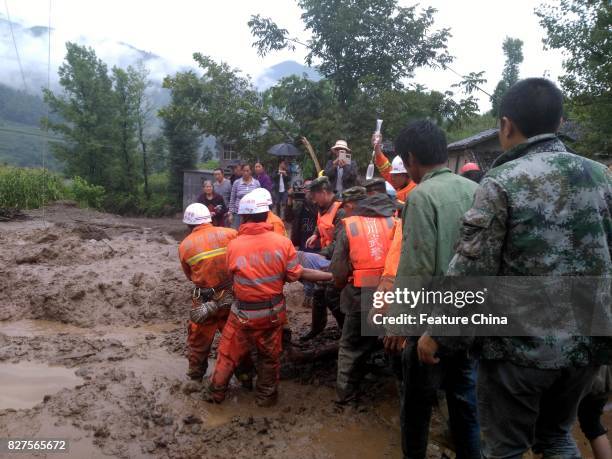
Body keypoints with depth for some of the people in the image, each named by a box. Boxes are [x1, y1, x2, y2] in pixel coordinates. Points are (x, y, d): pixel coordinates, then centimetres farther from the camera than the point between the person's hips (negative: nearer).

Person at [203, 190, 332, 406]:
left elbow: (233, 275, -3)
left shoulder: (233, 245, -14)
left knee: (229, 353, 18)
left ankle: (215, 392, 32)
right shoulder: (283, 242, -14)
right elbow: (296, 275, -11)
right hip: (273, 311, 1)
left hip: (243, 312, 0)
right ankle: (266, 395, 35)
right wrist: (332, 276, -3)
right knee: (270, 356, 20)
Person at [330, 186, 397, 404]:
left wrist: (341, 286, 12)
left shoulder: (348, 225, -5)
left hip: (360, 295, -2)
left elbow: (338, 269, -6)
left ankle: (346, 392, 23)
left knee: (352, 345, 16)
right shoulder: (393, 221, 1)